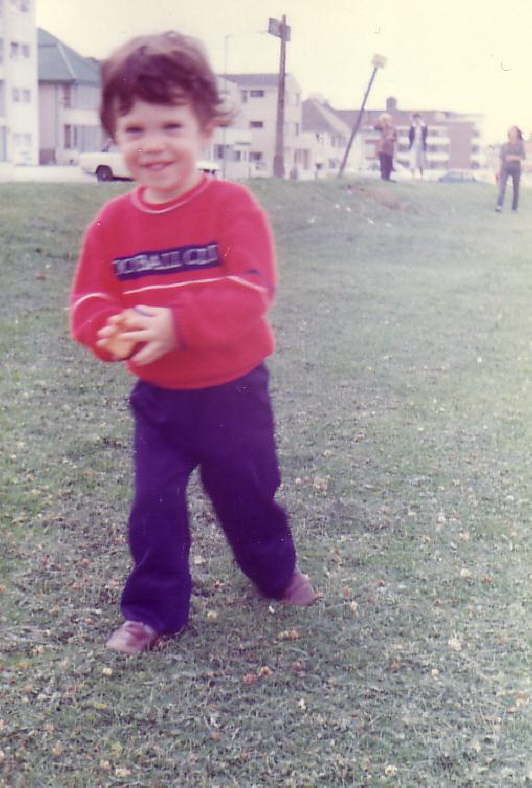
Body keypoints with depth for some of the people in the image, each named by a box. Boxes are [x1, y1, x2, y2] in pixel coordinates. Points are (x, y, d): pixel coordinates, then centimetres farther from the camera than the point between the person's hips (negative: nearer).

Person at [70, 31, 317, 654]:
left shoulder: (232, 206, -16)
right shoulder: (112, 223, -6)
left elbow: (251, 293, -26)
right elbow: (89, 303, -6)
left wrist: (177, 323, -38)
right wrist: (114, 332, -30)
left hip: (233, 390, -2)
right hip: (157, 397, 2)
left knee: (248, 492, 18)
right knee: (154, 505, 5)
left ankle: (275, 573, 45)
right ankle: (152, 610, 24)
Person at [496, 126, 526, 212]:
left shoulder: (520, 144, 2)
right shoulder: (504, 145, 7)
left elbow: (523, 157, -4)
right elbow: (501, 158, 9)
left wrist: (513, 158, -19)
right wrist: (499, 171, 4)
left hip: (516, 169, 0)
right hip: (505, 169, 0)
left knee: (516, 189, 4)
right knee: (502, 188, -17)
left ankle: (514, 208, 15)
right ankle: (499, 206, -29)